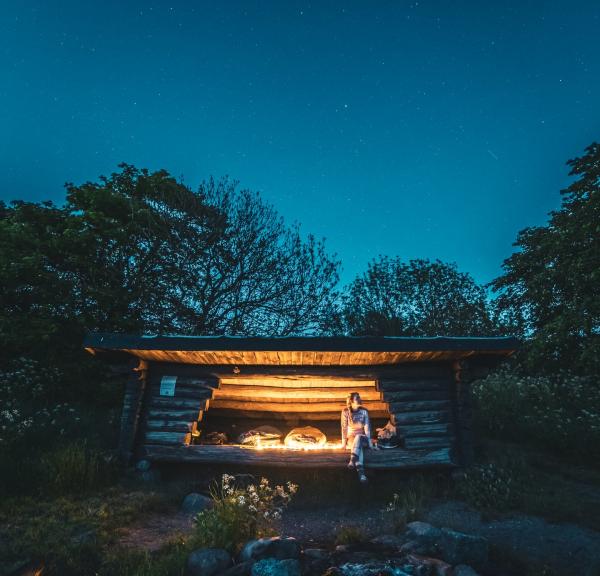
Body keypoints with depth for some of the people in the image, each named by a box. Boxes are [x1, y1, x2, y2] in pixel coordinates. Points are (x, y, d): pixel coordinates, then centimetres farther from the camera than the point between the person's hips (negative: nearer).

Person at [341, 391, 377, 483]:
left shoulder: (364, 411, -2)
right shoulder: (345, 412, -3)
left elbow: (367, 427, -6)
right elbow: (344, 427, -5)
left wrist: (369, 442, -14)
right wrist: (344, 442, -13)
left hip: (362, 437, 0)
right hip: (351, 437, 0)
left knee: (358, 437, -37)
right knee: (359, 446, -35)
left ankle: (352, 460, -59)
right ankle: (361, 472, -54)